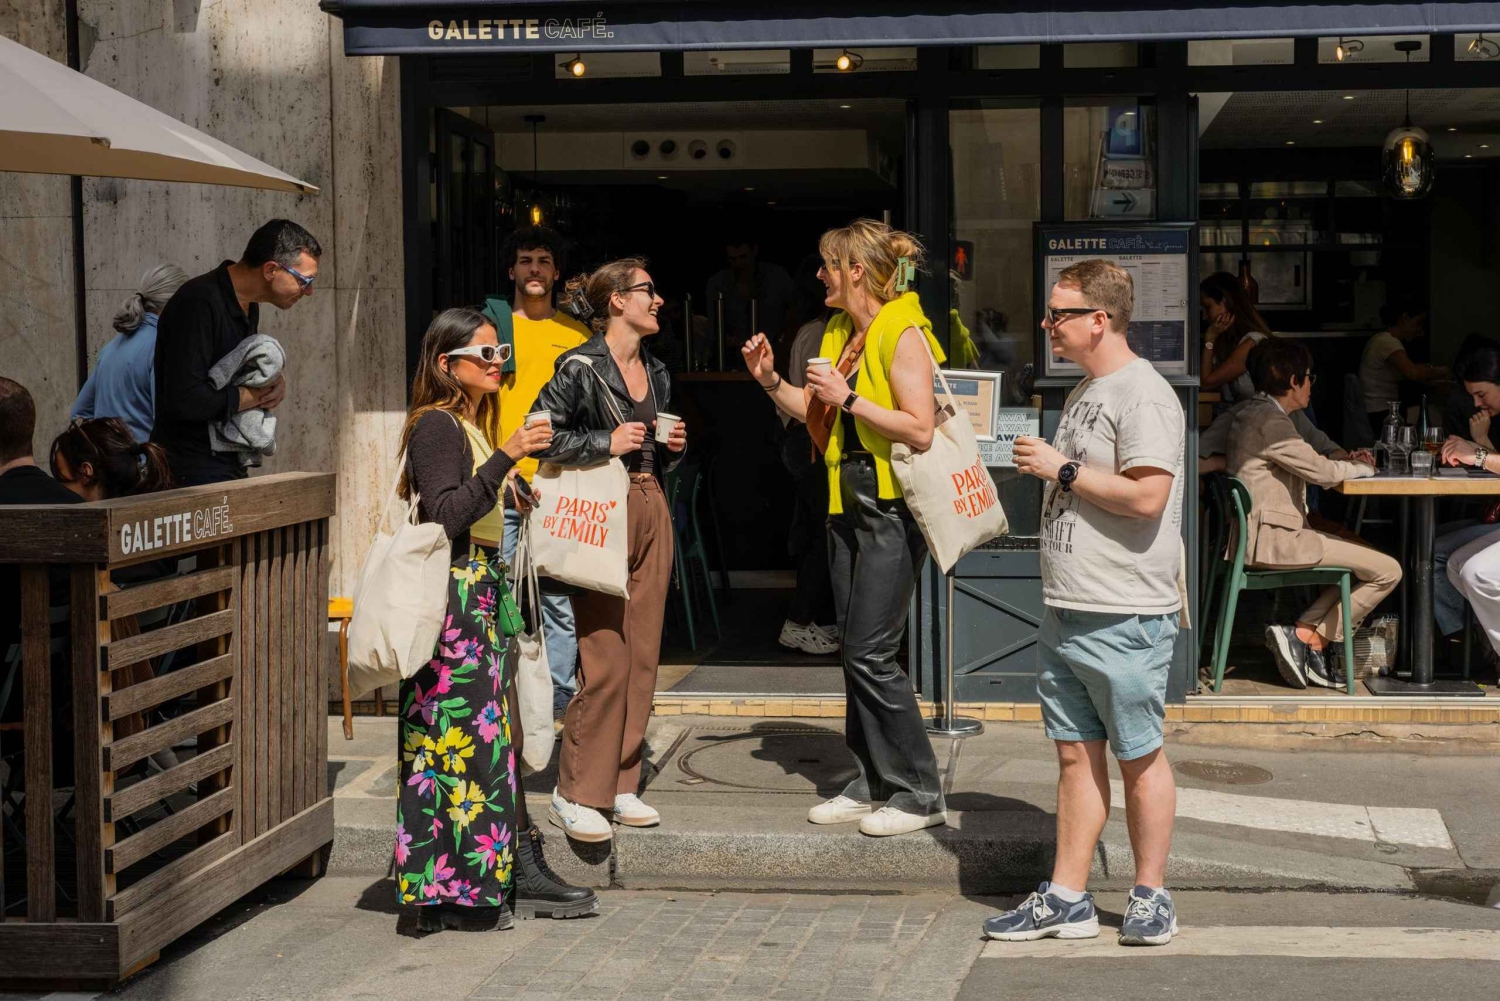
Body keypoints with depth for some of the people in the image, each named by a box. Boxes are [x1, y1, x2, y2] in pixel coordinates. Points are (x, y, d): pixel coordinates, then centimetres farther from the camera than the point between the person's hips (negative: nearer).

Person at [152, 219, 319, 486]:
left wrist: (273, 383, 3)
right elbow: (184, 400, -27)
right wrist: (253, 395, -13)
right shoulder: (199, 304, -20)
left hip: (230, 468, 9)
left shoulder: (247, 307, 11)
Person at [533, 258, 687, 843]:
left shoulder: (656, 373, 16)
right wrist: (608, 442, -15)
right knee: (605, 659, -10)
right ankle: (576, 793, -2)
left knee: (642, 656, 7)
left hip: (652, 513, 8)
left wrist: (674, 447, 7)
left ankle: (620, 783, 15)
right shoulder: (581, 368, -8)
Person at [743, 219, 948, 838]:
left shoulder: (902, 334, -13)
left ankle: (920, 793, 0)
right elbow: (821, 416, 19)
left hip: (892, 505, -9)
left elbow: (920, 431, -21)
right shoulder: (841, 333, 14)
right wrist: (772, 382, 8)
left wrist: (849, 398, -21)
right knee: (855, 649, 10)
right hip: (849, 502, 9)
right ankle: (874, 782, 19)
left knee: (870, 653, -10)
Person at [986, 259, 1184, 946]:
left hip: (1125, 617, -9)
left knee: (1137, 757, 2)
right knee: (1076, 753, 11)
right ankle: (1067, 898, 15)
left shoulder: (1143, 395, -13)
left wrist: (1062, 469, -15)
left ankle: (1151, 895, 13)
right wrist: (1050, 469, 11)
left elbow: (1146, 496, -23)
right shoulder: (1083, 393, 17)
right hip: (1065, 611, 9)